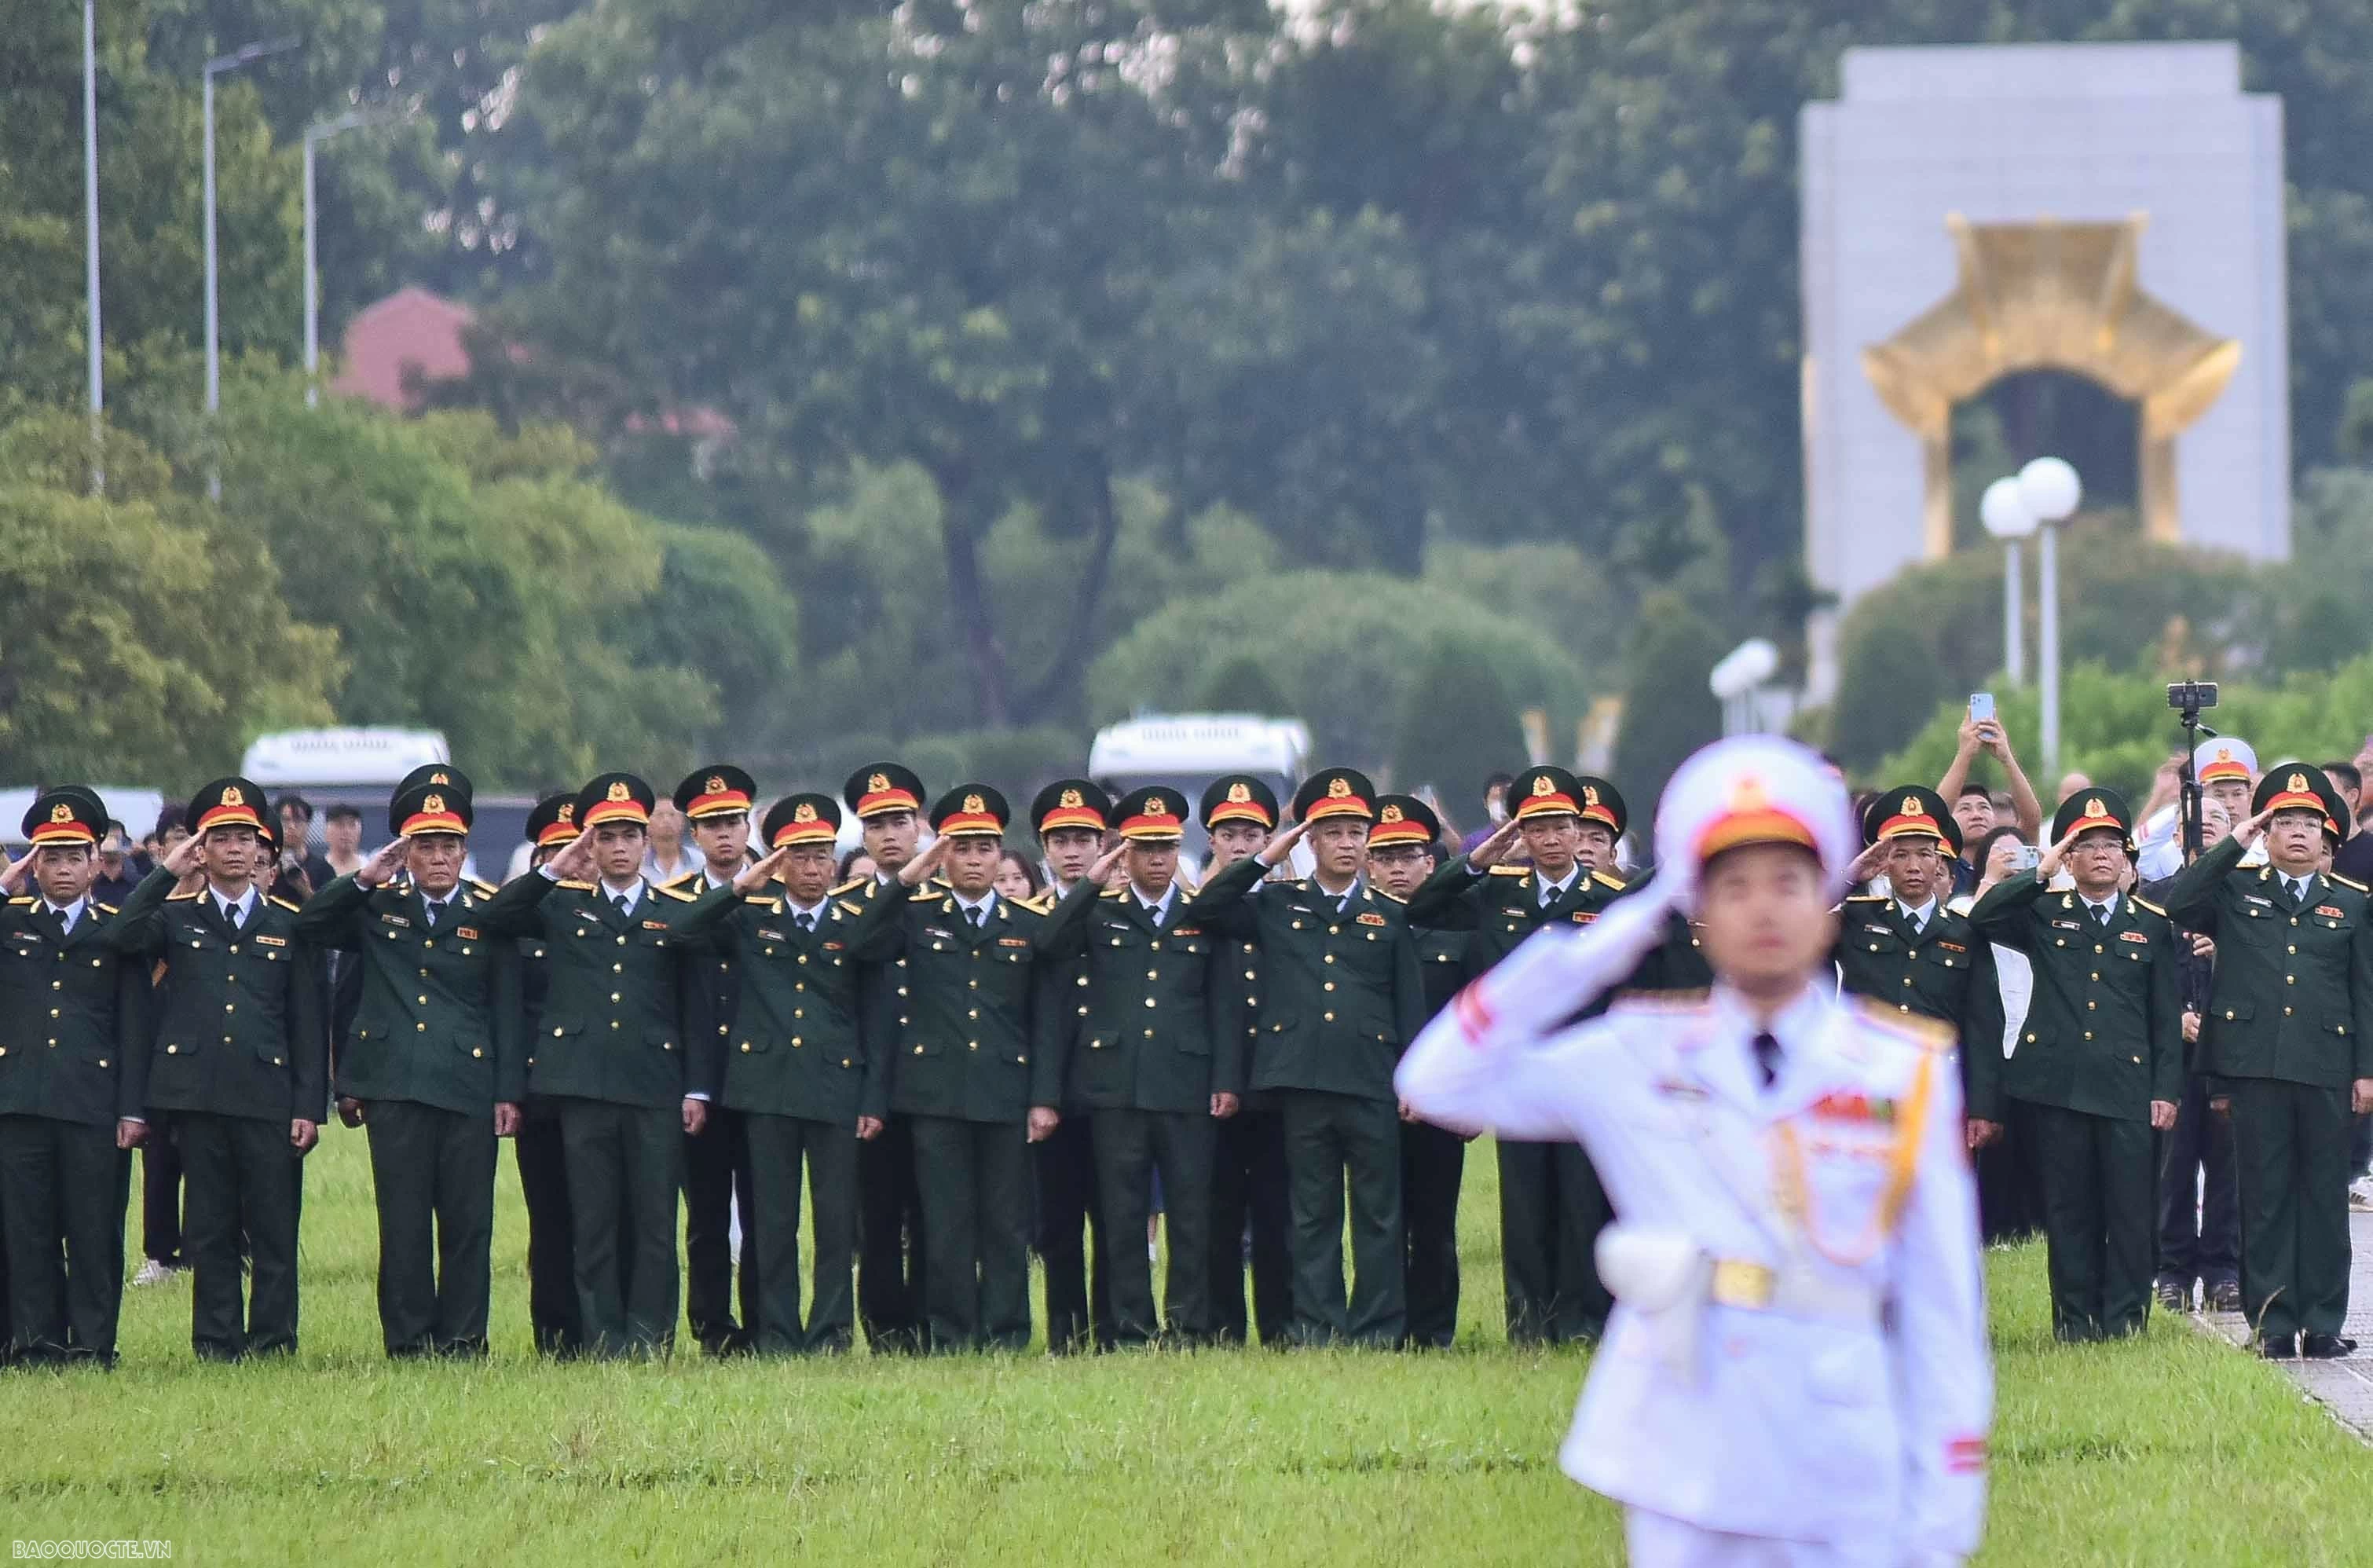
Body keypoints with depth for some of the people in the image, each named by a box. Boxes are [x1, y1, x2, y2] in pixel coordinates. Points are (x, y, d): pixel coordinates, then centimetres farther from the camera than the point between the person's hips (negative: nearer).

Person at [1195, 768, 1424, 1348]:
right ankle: (1316, 1332, 6)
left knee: (1379, 1215, 0)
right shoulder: (1277, 907, 12)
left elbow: (1410, 1006, 11)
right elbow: (1206, 909, 6)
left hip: (1372, 1083, 0)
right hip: (1303, 1082, 0)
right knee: (1312, 1216, 3)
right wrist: (1264, 861, 3)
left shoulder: (1389, 917, 12)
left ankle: (1378, 1330, 4)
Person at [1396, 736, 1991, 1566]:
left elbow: (1939, 1311, 2)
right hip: (1685, 1494, 1)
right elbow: (1439, 1080, 1)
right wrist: (1599, 947, -4)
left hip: (1846, 1500, -1)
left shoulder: (1905, 1075, 2)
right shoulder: (1638, 1061, 6)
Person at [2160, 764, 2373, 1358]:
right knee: (2265, 1196, 0)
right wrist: (2234, 845, -4)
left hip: (2325, 1068, 1)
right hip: (2256, 1064, -1)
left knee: (2324, 1194, 2)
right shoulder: (2236, 892, 10)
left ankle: (2323, 1322, 6)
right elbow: (2176, 904, -7)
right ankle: (2274, 1323, 3)